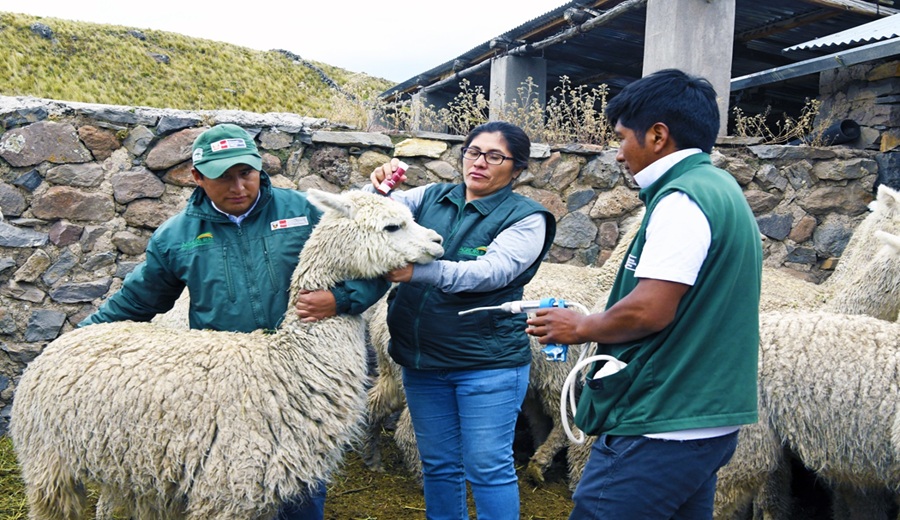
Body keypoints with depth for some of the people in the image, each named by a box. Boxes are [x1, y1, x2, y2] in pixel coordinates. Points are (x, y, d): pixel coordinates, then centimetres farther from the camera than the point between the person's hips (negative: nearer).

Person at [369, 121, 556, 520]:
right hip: (421, 360, 5)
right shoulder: (430, 198, 7)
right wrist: (378, 188, -21)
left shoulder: (526, 218, -7)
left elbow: (490, 272, -23)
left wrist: (419, 272, -36)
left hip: (488, 364, -4)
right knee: (438, 464, 17)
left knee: (488, 467, 4)